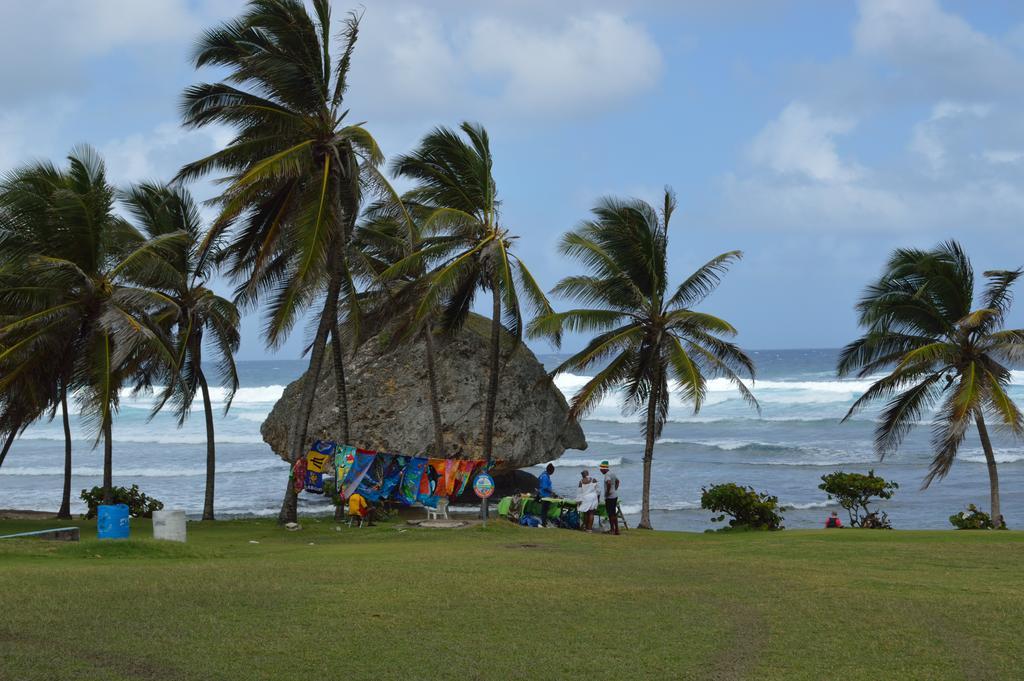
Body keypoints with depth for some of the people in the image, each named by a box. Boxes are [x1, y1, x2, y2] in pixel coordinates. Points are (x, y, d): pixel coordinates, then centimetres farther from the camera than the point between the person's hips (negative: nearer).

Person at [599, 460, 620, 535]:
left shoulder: (607, 475, -17)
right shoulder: (613, 474, 14)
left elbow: (609, 483, -36)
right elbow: (617, 481, 31)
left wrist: (607, 492, -24)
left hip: (609, 497, -10)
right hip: (615, 495, 10)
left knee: (611, 514, -4)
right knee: (614, 513, 14)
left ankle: (612, 530, -3)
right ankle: (616, 530, 18)